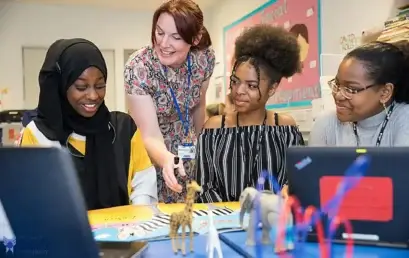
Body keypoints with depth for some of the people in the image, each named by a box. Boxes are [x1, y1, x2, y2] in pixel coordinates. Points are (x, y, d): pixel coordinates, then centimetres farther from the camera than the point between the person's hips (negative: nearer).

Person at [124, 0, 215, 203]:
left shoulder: (205, 58, -15)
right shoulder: (138, 68, -27)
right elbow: (150, 135, -28)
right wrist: (167, 159, -49)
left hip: (187, 154, 3)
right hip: (151, 156, -3)